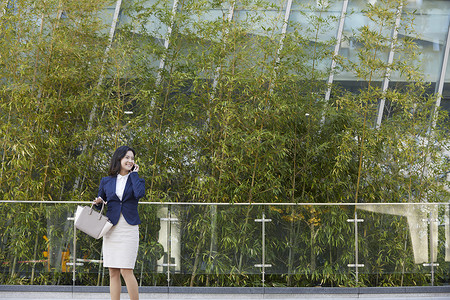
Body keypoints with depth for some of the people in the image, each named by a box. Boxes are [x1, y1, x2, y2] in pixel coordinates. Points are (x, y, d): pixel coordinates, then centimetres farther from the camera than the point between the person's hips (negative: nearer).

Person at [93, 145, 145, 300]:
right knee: (113, 272, 3)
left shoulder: (136, 179, 7)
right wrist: (98, 202, -2)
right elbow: (99, 204, 21)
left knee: (126, 271, -11)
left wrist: (134, 173, -3)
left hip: (129, 229, -3)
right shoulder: (106, 181, 12)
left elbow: (140, 193, -16)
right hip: (111, 229, 3)